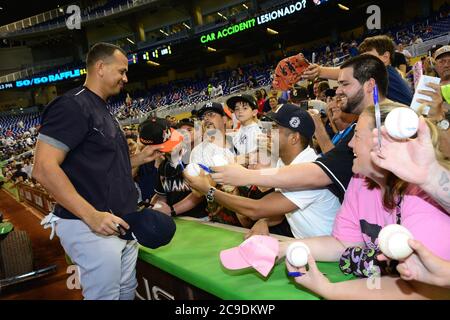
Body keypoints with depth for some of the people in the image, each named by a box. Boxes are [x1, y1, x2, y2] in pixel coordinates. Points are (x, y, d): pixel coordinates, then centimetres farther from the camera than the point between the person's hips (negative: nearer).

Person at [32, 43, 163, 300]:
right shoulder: (72, 105, -13)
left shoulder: (103, 111, 17)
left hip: (122, 223, 9)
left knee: (127, 291, 18)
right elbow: (44, 168, -22)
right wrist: (92, 215, -24)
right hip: (92, 227, -9)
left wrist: (140, 158, 10)